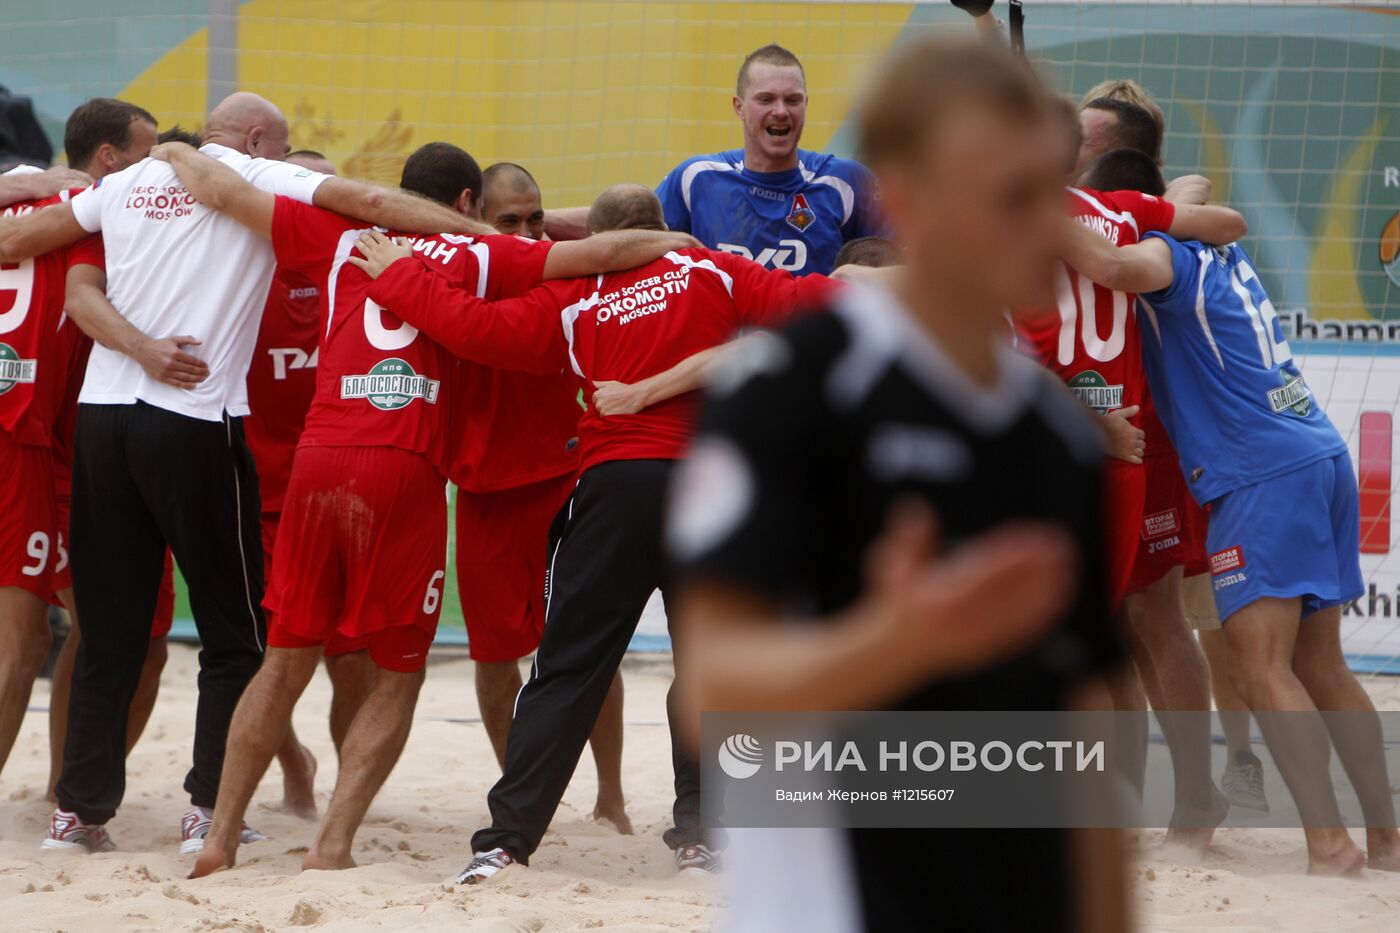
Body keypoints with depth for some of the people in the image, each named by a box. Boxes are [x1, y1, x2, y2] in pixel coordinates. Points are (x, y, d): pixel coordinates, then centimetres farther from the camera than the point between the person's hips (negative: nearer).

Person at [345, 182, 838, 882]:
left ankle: (508, 838, -1)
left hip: (612, 488, 1)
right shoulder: (711, 274, 7)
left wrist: (397, 275, 11)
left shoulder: (572, 303, 7)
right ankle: (697, 831, 11)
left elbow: (476, 326, 0)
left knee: (568, 668, 3)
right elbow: (799, 301, -1)